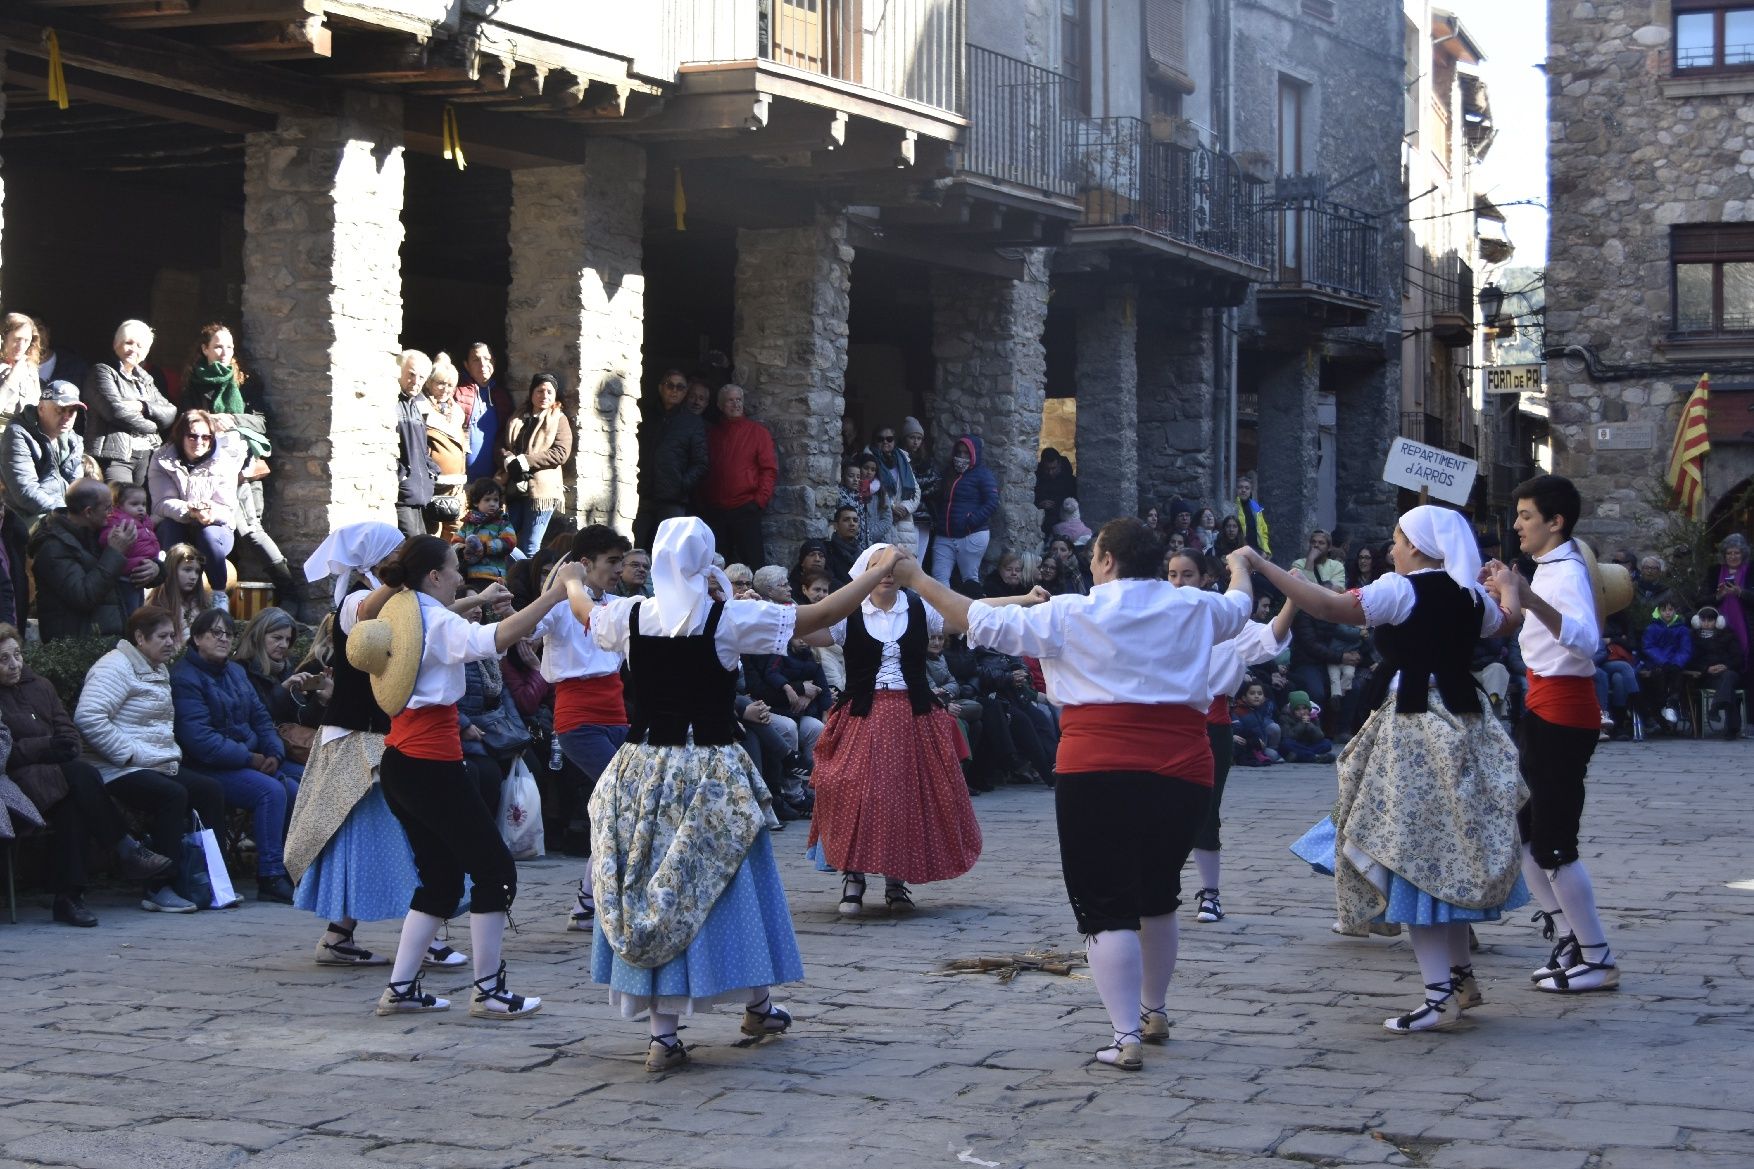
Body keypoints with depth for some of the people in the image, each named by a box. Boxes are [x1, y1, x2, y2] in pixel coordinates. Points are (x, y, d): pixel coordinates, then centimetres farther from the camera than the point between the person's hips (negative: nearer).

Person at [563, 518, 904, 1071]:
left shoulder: (631, 616, -1)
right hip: (711, 772, -3)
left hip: (643, 771, 3)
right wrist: (879, 572, 7)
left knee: (653, 898, 8)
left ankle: (662, 1034, 6)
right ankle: (759, 1005, 31)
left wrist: (572, 581, 46)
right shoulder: (729, 618, -11)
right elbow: (823, 614, -6)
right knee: (731, 892, 13)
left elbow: (582, 607, 23)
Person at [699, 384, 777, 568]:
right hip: (714, 510, 3)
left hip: (746, 509, -3)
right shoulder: (711, 433, 14)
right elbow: (703, 470, 16)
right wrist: (703, 503, 5)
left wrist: (761, 499, -9)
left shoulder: (757, 431, 5)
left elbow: (770, 468, 1)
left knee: (752, 560, -7)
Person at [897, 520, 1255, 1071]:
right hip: (1182, 773, 4)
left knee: (1108, 909, 0)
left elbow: (981, 622, 4)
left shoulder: (1071, 615, -1)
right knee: (1158, 897, 22)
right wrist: (1239, 565, 55)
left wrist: (915, 579, 16)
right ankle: (1155, 1012, 37)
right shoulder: (1192, 608, 10)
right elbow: (1239, 607, 33)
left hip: (1097, 773, -4)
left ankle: (1126, 1037, -7)